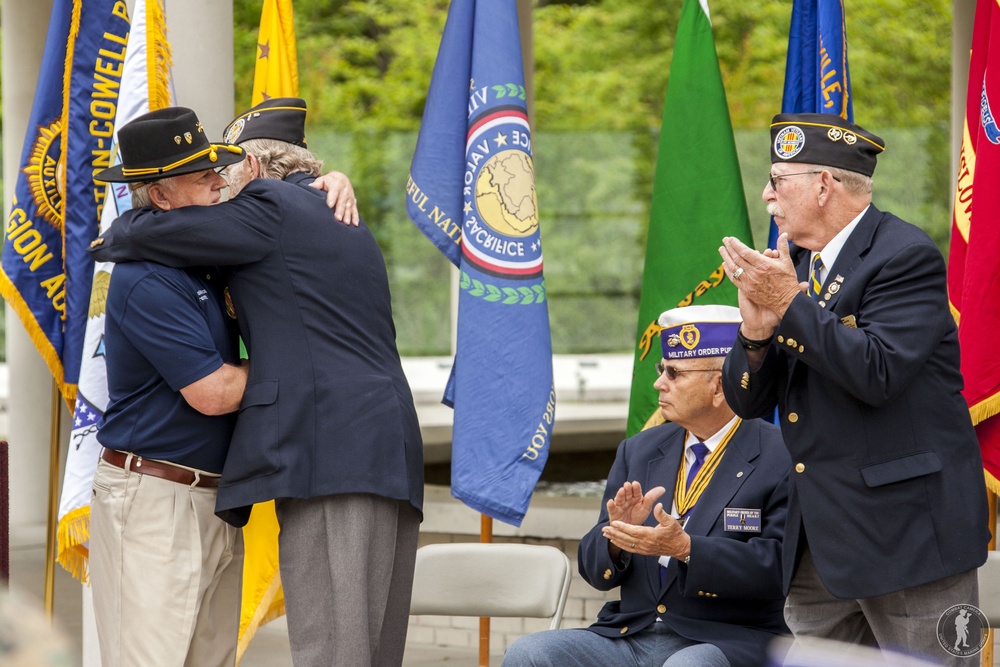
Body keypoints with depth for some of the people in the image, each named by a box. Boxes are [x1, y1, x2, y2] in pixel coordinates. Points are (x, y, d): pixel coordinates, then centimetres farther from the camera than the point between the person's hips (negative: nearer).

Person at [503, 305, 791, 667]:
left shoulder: (781, 458, -3)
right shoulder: (639, 451, 15)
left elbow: (779, 567, -13)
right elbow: (596, 571, 13)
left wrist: (686, 548, -22)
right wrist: (615, 536, -11)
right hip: (630, 634, 5)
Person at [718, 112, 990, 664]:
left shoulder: (906, 256, -10)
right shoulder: (787, 265, 13)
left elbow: (877, 374, -24)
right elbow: (747, 401, 11)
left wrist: (791, 303, -20)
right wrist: (756, 333, -10)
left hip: (906, 526, -8)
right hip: (817, 541, 8)